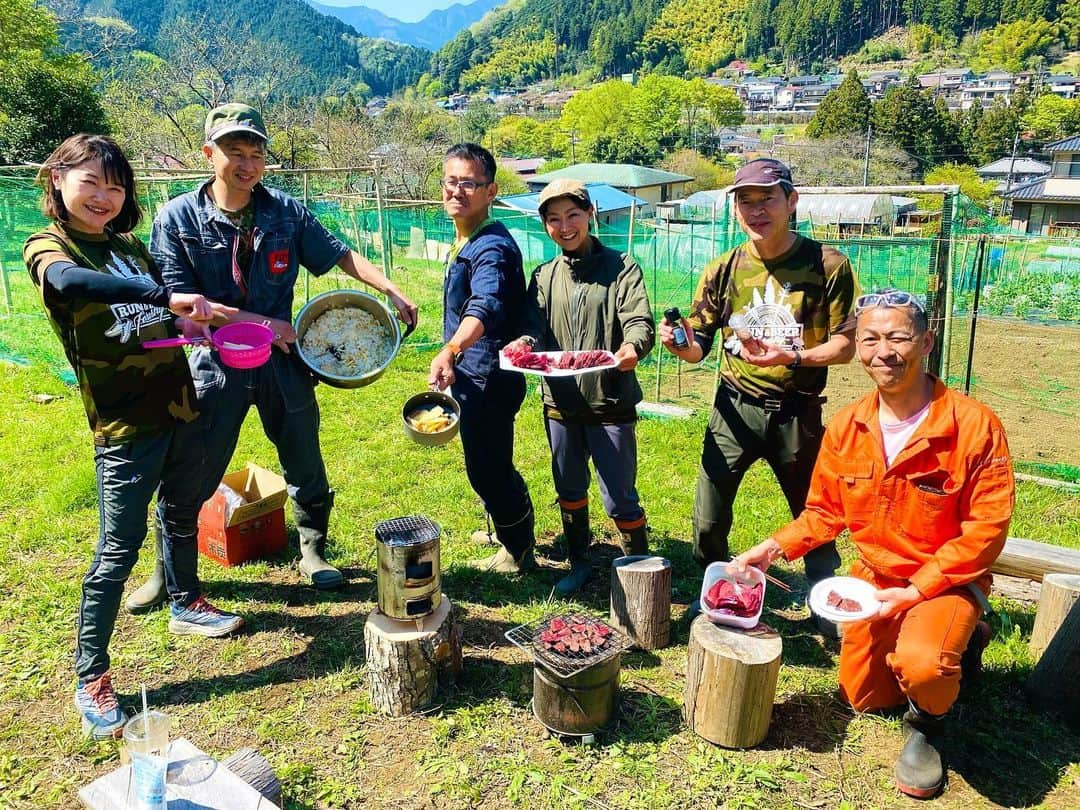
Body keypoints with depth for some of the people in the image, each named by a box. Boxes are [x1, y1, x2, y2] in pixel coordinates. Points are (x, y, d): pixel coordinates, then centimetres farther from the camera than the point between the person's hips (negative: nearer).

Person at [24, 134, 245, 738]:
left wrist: (206, 314, 2)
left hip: (180, 406, 7)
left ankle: (186, 604, 44)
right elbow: (69, 282, -33)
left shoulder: (131, 246, 11)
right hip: (125, 423, -7)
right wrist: (166, 297, -41)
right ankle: (91, 678, 11)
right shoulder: (48, 245, -8)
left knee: (183, 514, 21)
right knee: (120, 547, -3)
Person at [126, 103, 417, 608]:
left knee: (307, 469, 13)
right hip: (215, 365, -2)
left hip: (283, 363, 2)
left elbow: (341, 255, 4)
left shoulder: (285, 211, -2)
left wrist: (393, 292, -8)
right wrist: (258, 323, -18)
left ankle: (312, 553, 36)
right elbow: (179, 301, -13)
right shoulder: (178, 218, -8)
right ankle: (169, 570, 31)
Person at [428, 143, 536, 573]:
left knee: (488, 469, 3)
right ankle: (510, 531, 46)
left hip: (489, 379, -10)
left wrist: (450, 351, -58)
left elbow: (485, 307, -42)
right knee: (491, 465, 25)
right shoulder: (464, 240, 8)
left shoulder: (492, 247, -23)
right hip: (473, 376, 10)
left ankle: (518, 554, 25)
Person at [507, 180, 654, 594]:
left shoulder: (620, 267, -4)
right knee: (569, 490, 19)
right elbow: (535, 328, 1)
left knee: (619, 499, 2)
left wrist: (632, 346, -38)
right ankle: (579, 561, 38)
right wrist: (525, 343, -23)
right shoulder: (545, 276, 8)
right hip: (560, 403, 5)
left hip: (611, 403, -4)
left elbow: (641, 322, -15)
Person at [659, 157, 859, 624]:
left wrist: (791, 357, -23)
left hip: (797, 413, -1)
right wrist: (678, 343, -19)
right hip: (735, 408, 2)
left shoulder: (827, 265, -6)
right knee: (707, 521, 3)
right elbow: (698, 347, 4)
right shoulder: (723, 271, 1)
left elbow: (844, 346, -6)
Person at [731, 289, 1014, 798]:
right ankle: (958, 644, 42)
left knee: (920, 666, -36)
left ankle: (928, 724, 3)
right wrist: (773, 548, -12)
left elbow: (987, 527, -20)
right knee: (863, 697, 18)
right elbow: (825, 511, 3)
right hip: (873, 577, 6)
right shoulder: (846, 427, -8)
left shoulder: (974, 425, -23)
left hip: (945, 581, -5)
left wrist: (914, 591, -23)